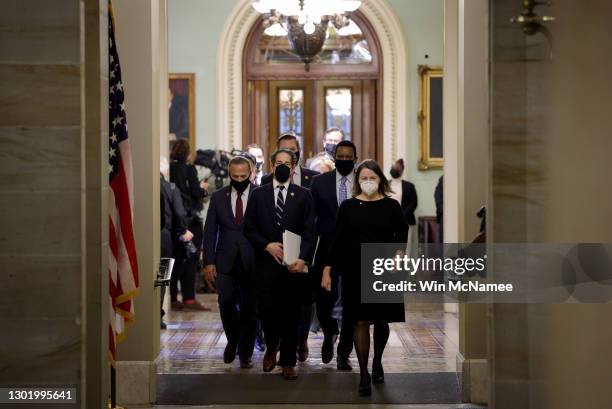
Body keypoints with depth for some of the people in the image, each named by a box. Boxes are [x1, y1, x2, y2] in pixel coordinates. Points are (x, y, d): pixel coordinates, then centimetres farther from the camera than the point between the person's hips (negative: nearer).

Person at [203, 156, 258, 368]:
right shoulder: (218, 197, 6)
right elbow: (210, 232, 7)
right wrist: (208, 262, -1)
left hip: (252, 261, -1)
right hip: (226, 261, 1)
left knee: (249, 307, 3)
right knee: (226, 301, -8)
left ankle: (245, 353, 17)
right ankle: (232, 341, 19)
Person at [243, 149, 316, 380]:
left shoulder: (303, 196, 4)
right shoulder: (258, 195, 7)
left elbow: (309, 232, -2)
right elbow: (249, 228, 5)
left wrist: (303, 259, -16)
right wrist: (267, 245, -10)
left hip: (294, 265, 0)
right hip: (266, 264, 1)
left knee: (291, 315, 4)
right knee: (266, 312, 1)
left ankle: (288, 362, 16)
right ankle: (271, 348, 30)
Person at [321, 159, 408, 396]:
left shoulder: (391, 206, 2)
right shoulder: (348, 206, 2)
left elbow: (402, 234, 4)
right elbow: (337, 239, 2)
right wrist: (327, 269, -3)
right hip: (355, 272, -1)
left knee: (381, 320, 10)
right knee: (360, 321, -3)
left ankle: (377, 362, 34)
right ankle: (363, 374, 1)